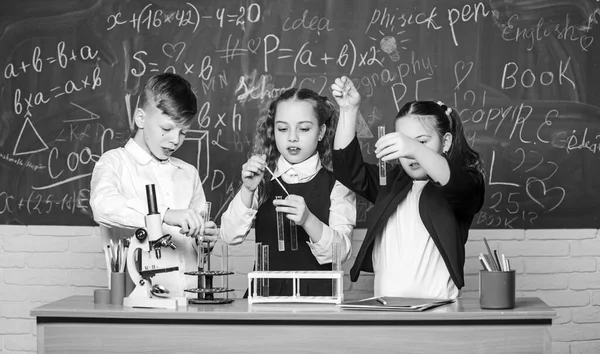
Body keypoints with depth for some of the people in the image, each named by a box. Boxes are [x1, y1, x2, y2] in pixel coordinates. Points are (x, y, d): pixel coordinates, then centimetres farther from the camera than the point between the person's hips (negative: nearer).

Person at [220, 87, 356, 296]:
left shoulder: (336, 184, 4)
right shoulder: (262, 179, 10)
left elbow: (341, 252, -5)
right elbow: (230, 236, 2)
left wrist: (307, 220, -22)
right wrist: (248, 190, -12)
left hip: (316, 294, -1)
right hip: (266, 291, 2)